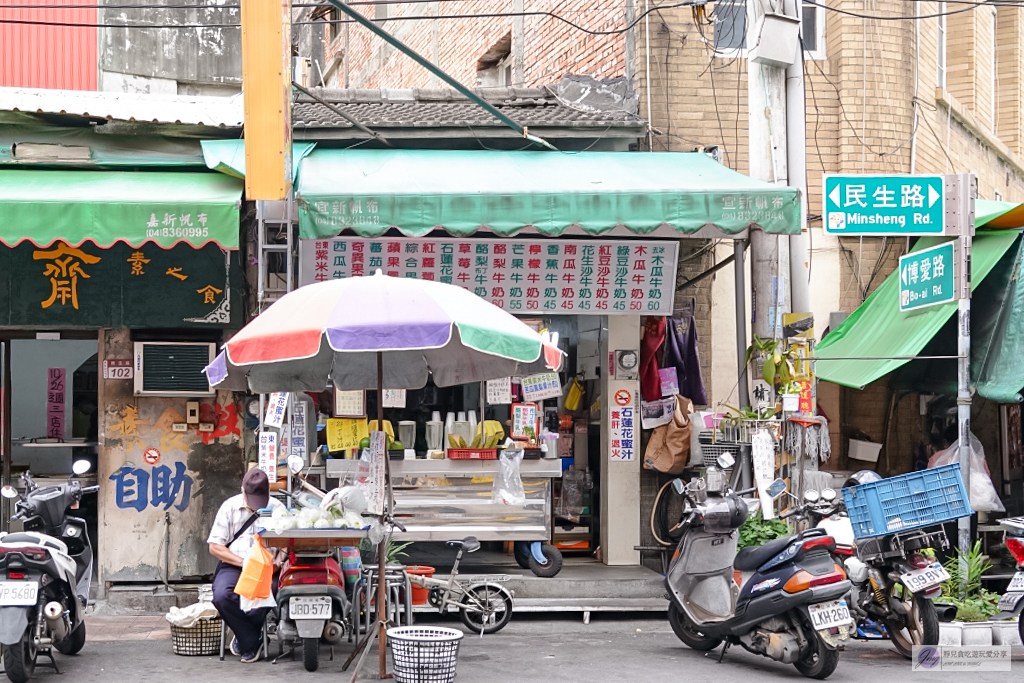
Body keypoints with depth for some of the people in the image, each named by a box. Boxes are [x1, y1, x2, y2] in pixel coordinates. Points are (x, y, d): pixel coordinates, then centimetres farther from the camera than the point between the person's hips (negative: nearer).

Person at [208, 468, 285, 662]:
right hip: (233, 566, 1)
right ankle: (253, 642, -15)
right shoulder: (230, 507, 6)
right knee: (222, 596, -32)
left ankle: (244, 636, -6)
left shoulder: (277, 509, 7)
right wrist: (243, 562, -10)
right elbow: (214, 546, 4)